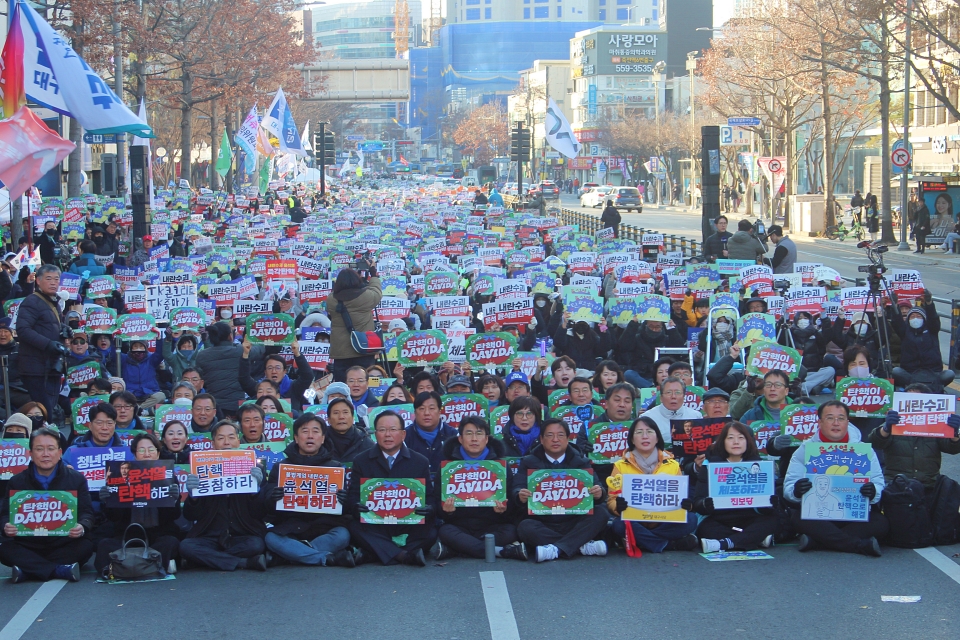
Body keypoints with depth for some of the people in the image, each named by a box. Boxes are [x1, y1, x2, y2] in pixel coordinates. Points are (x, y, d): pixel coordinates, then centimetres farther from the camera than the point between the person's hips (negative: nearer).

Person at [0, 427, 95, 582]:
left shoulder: (76, 479, 6)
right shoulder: (17, 482, 8)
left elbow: (86, 512, 0)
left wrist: (82, 527, -26)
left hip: (64, 544, 0)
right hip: (27, 545, 0)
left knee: (85, 546, -31)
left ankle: (26, 571, -34)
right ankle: (60, 570, -38)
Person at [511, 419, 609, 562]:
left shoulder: (581, 462, 12)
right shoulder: (529, 463, 10)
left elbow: (596, 486, -3)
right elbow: (516, 488, -6)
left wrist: (599, 493, -29)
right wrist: (520, 495, -31)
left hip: (574, 523, 1)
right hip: (542, 524, -1)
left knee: (601, 513, -24)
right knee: (525, 527, -32)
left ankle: (555, 549, -35)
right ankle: (583, 546, -30)